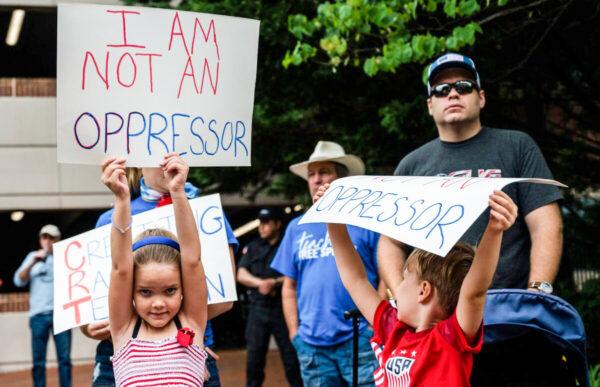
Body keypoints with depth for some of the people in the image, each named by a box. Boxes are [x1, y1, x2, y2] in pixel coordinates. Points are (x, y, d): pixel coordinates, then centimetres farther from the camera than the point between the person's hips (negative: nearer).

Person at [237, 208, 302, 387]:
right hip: (258, 309, 3)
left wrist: (275, 282, -17)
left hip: (283, 309, -3)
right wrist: (261, 283, -14)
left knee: (291, 356, -1)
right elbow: (241, 275, 3)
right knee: (254, 357, 3)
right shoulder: (252, 248, 13)